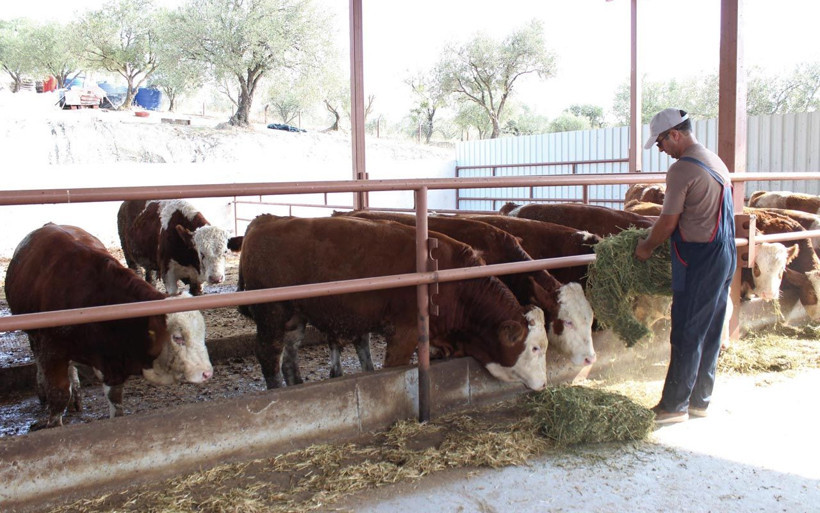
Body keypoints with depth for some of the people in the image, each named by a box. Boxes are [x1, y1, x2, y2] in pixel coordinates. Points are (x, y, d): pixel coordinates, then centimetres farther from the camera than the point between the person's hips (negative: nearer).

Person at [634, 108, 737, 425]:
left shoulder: (682, 170, -16)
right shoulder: (717, 163, 13)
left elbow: (668, 223, -14)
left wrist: (646, 247, 3)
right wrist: (657, 234, 21)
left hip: (699, 261, -9)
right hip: (725, 256, 9)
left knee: (686, 336, -2)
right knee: (710, 333, 14)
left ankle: (673, 406, 6)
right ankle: (700, 401, 24)